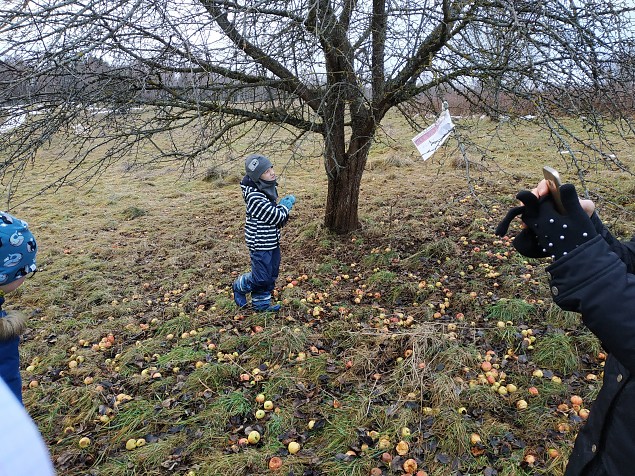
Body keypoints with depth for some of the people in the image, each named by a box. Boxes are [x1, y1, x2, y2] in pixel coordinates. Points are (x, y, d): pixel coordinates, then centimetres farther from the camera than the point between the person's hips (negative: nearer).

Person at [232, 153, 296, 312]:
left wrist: (283, 206, -3)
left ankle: (261, 303, 34)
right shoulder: (254, 196, -27)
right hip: (260, 244, -9)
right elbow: (275, 217, -23)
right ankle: (239, 287, 31)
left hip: (272, 241, 9)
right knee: (261, 278, 3)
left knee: (271, 274, 18)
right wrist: (287, 203, -8)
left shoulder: (268, 187, 2)